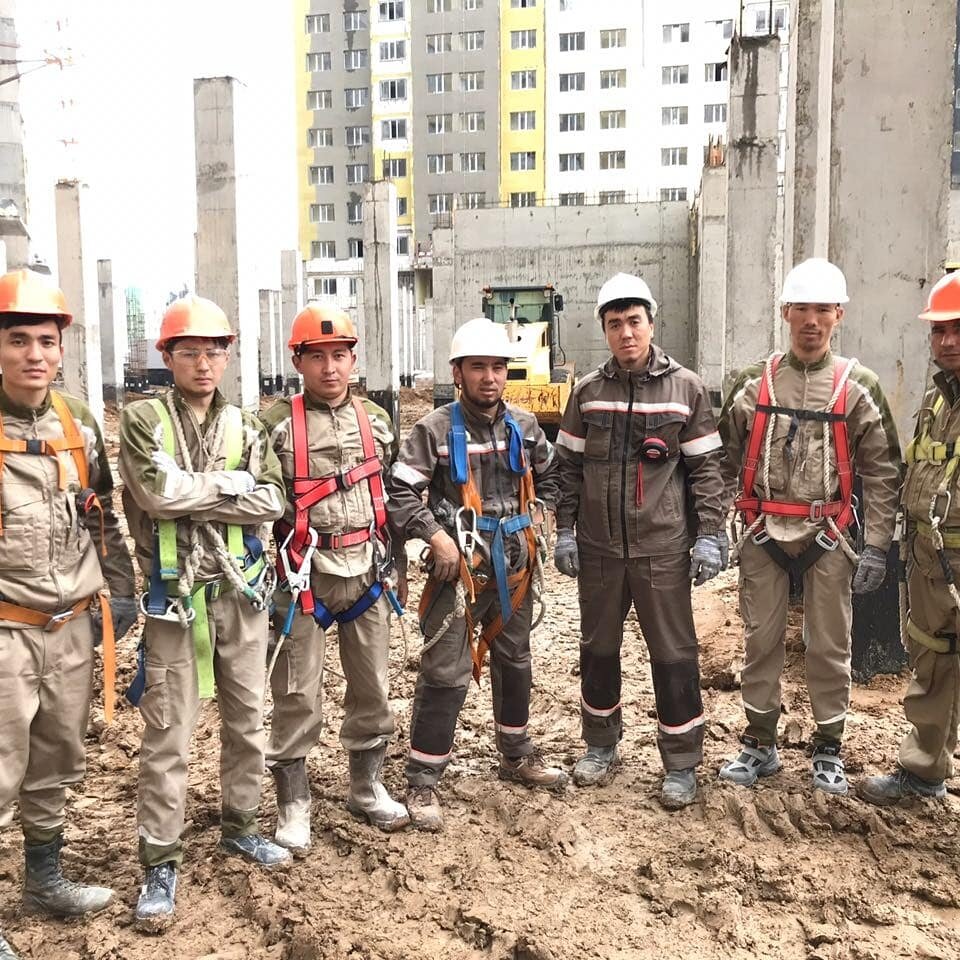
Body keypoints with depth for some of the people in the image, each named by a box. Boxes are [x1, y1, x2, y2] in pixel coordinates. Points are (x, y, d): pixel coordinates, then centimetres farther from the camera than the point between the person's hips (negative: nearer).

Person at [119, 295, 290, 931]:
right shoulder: (144, 419, -4)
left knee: (246, 718, 15)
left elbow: (273, 503, -5)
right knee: (169, 733, 2)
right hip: (177, 597, -4)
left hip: (242, 592, 4)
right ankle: (161, 862, 15)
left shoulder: (245, 427, 7)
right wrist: (233, 485, -11)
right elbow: (159, 492, -20)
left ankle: (240, 825, 34)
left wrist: (192, 490, -13)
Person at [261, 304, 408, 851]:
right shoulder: (277, 425, -7)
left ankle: (368, 788, 31)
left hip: (367, 572, 4)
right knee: (298, 696, 3)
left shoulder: (377, 421, 7)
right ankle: (293, 806, 18)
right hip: (304, 575, -4)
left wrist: (392, 564, 14)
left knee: (373, 687, 13)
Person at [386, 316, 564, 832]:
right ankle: (423, 783, 5)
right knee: (445, 673, -7)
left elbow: (549, 477, 21)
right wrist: (436, 535, -19)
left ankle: (516, 755, 39)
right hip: (458, 567, -5)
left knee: (515, 663, 19)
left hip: (515, 565, 6)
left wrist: (536, 516, 7)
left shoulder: (524, 427, 6)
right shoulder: (435, 429, -10)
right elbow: (400, 492, -13)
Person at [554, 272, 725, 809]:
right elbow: (570, 466, 9)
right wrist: (565, 531, 4)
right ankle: (601, 747, 33)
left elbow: (705, 468, 0)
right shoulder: (589, 392, 6)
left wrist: (710, 535, -6)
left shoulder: (685, 388, 0)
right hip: (598, 547, 3)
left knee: (674, 654, 3)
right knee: (599, 649, 14)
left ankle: (683, 765, 18)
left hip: (663, 548, -2)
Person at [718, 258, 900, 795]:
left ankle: (829, 750, 25)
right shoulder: (754, 383, 3)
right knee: (762, 640, 9)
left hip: (828, 536, -1)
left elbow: (883, 472, 0)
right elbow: (725, 458, 6)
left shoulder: (858, 387, -1)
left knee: (829, 645, 8)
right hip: (764, 535, 1)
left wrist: (877, 547, -6)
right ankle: (760, 745, 24)